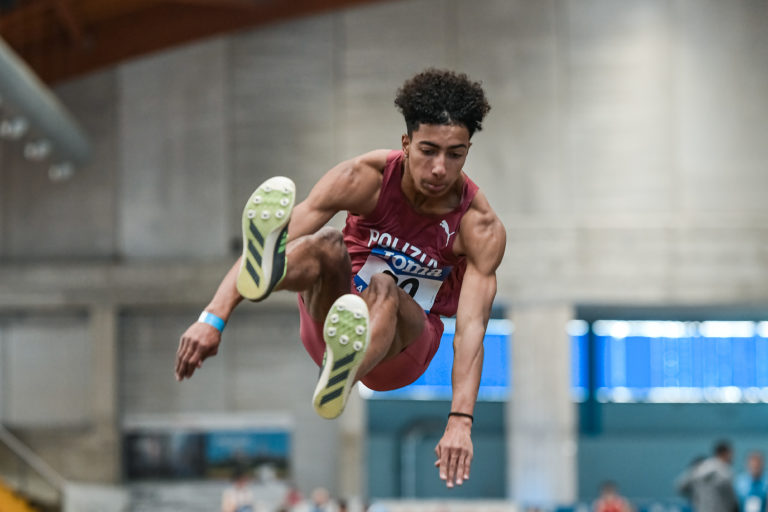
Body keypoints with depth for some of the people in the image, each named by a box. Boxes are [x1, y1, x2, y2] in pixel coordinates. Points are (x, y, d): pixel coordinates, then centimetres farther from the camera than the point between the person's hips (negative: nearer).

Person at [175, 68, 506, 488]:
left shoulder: (481, 228, -15)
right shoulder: (367, 177, -13)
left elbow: (471, 326, -26)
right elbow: (290, 234, -21)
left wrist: (460, 422, -41)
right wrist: (214, 318, -33)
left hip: (402, 345, -1)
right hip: (325, 320, 1)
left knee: (383, 289, -37)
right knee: (328, 246, -31)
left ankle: (342, 378, -72)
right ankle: (264, 269, -69)